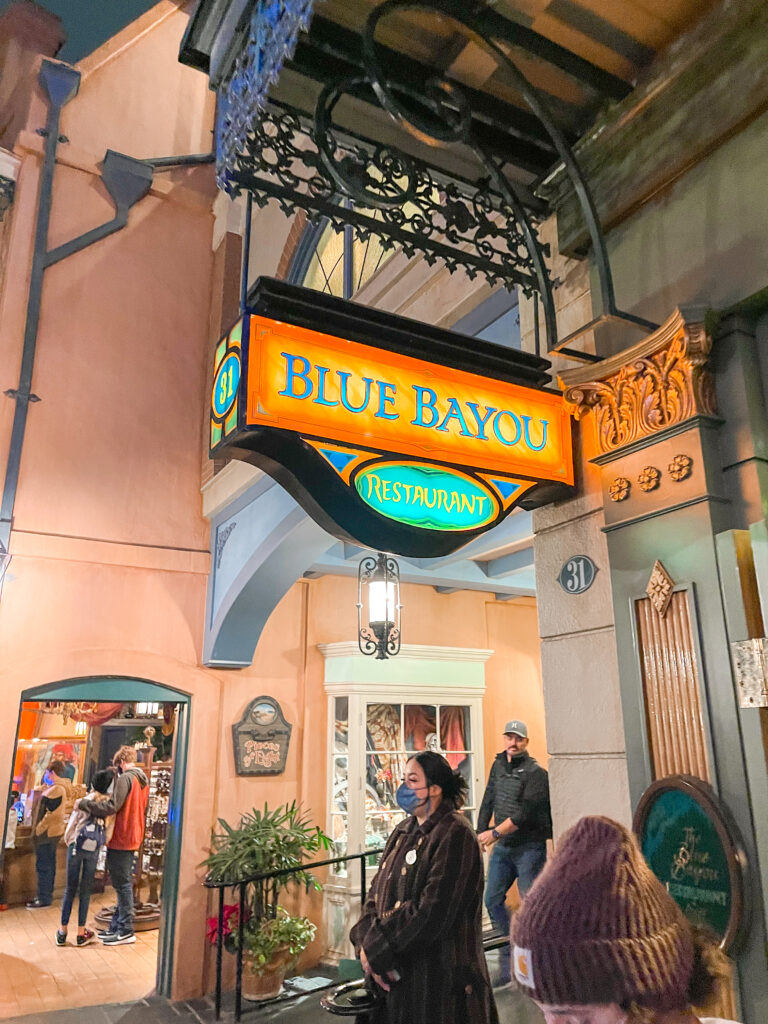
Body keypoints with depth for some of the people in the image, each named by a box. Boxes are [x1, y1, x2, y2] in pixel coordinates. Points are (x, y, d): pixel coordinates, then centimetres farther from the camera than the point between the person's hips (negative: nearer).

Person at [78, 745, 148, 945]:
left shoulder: (125, 778, -16)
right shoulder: (144, 780, 13)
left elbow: (111, 807, -23)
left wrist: (84, 803, -12)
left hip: (120, 840, -9)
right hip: (133, 839, 9)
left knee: (122, 884, -2)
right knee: (124, 883, 16)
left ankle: (126, 931, 3)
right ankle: (116, 926, 25)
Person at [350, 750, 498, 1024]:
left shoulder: (454, 835, -17)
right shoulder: (404, 832, 8)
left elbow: (432, 911, -22)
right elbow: (378, 891, 7)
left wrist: (376, 950, -16)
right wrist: (366, 942, -10)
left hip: (439, 977, -7)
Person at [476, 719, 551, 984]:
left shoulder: (535, 773, -13)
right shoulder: (498, 765, 9)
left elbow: (525, 813, -20)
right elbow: (489, 801, 14)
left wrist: (495, 832, -20)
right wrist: (481, 831, 5)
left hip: (529, 847, -6)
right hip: (502, 846, 7)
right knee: (492, 900, 6)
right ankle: (508, 957, 19)